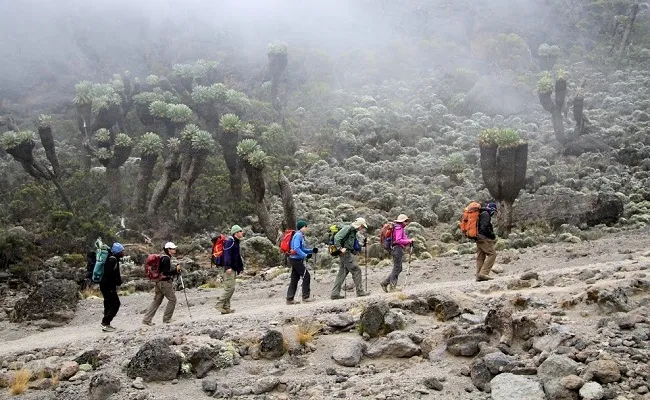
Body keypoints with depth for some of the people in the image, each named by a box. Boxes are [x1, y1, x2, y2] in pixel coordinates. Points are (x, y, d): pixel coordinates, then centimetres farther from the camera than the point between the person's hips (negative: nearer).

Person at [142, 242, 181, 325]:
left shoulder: (163, 257, 16)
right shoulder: (166, 258, -14)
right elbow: (166, 272, -22)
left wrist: (176, 271, 15)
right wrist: (176, 269, -16)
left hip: (159, 281, 10)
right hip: (165, 282, -10)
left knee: (157, 300, 10)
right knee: (172, 299, 0)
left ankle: (146, 319, 8)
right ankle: (166, 319, 3)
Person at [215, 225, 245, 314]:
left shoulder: (236, 242, 20)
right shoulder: (230, 242, -12)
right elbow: (227, 254, -22)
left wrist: (240, 267, 25)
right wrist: (228, 266, -30)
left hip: (233, 269, 10)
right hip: (229, 269, -10)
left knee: (229, 288, 10)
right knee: (230, 287, -14)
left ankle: (226, 307, 12)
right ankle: (220, 305, -10)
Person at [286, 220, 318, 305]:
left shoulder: (300, 235, 16)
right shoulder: (298, 235, -14)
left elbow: (302, 249, 22)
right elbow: (296, 248, -24)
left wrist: (312, 250, 10)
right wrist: (305, 255, -25)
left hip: (295, 260, 10)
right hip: (296, 259, -10)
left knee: (295, 279, 10)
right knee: (306, 276, -5)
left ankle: (289, 299, 12)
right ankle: (305, 297, -1)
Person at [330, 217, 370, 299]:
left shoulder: (353, 231, 19)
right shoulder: (348, 228, -11)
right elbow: (337, 237, -20)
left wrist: (355, 250, 12)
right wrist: (340, 248, -22)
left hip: (347, 253, 10)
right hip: (345, 253, -10)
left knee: (342, 273, 9)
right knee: (356, 270, -6)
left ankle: (334, 293, 9)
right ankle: (360, 292, -1)